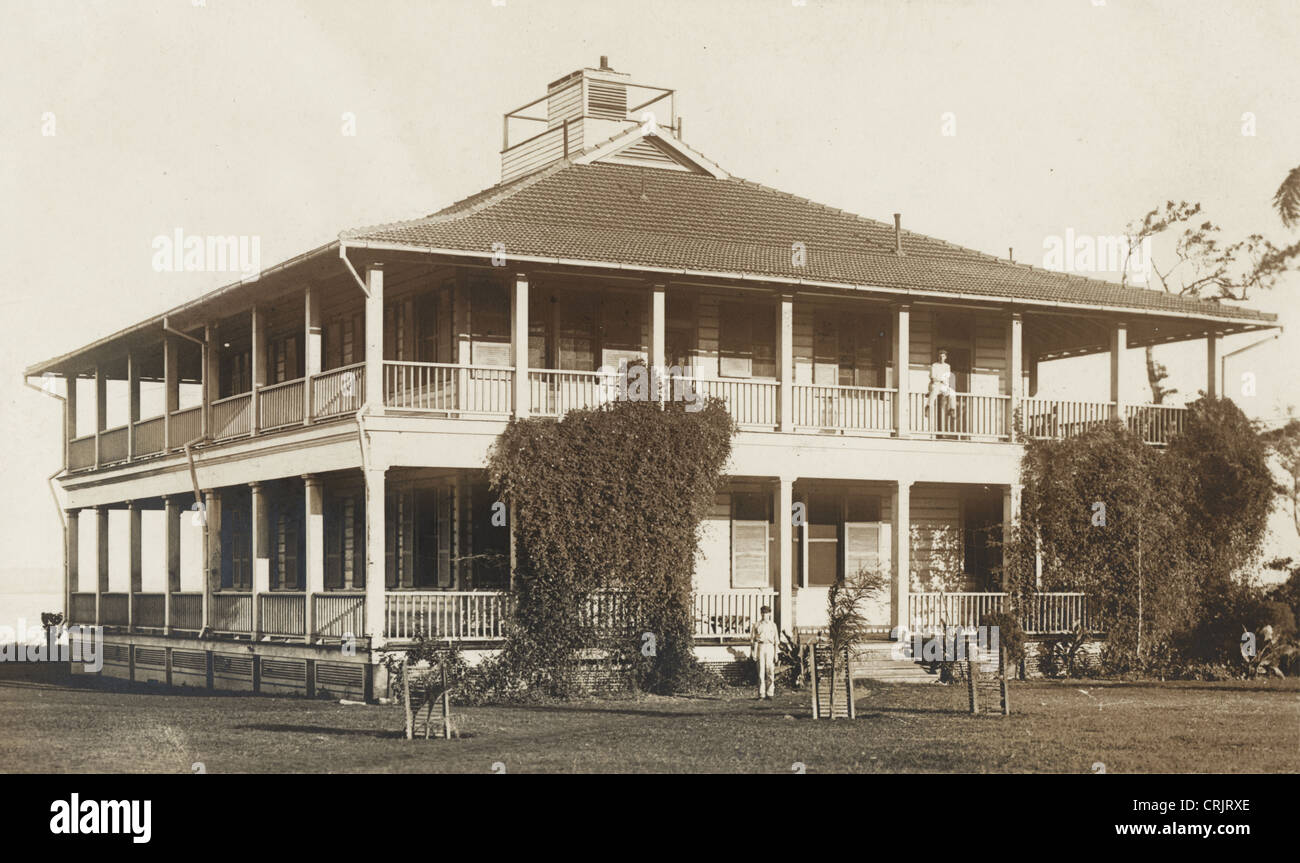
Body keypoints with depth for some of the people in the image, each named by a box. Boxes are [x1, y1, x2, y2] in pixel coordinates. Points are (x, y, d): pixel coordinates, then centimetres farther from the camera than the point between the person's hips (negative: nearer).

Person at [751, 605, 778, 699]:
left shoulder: (773, 625, 14)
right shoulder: (757, 625, 7)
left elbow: (776, 640, 13)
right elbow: (752, 639, 6)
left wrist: (776, 654, 6)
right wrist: (753, 653, -1)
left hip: (770, 648, 2)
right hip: (760, 648, -2)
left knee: (770, 671, -5)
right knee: (761, 671, -4)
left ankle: (770, 693, -1)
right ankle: (761, 694, -2)